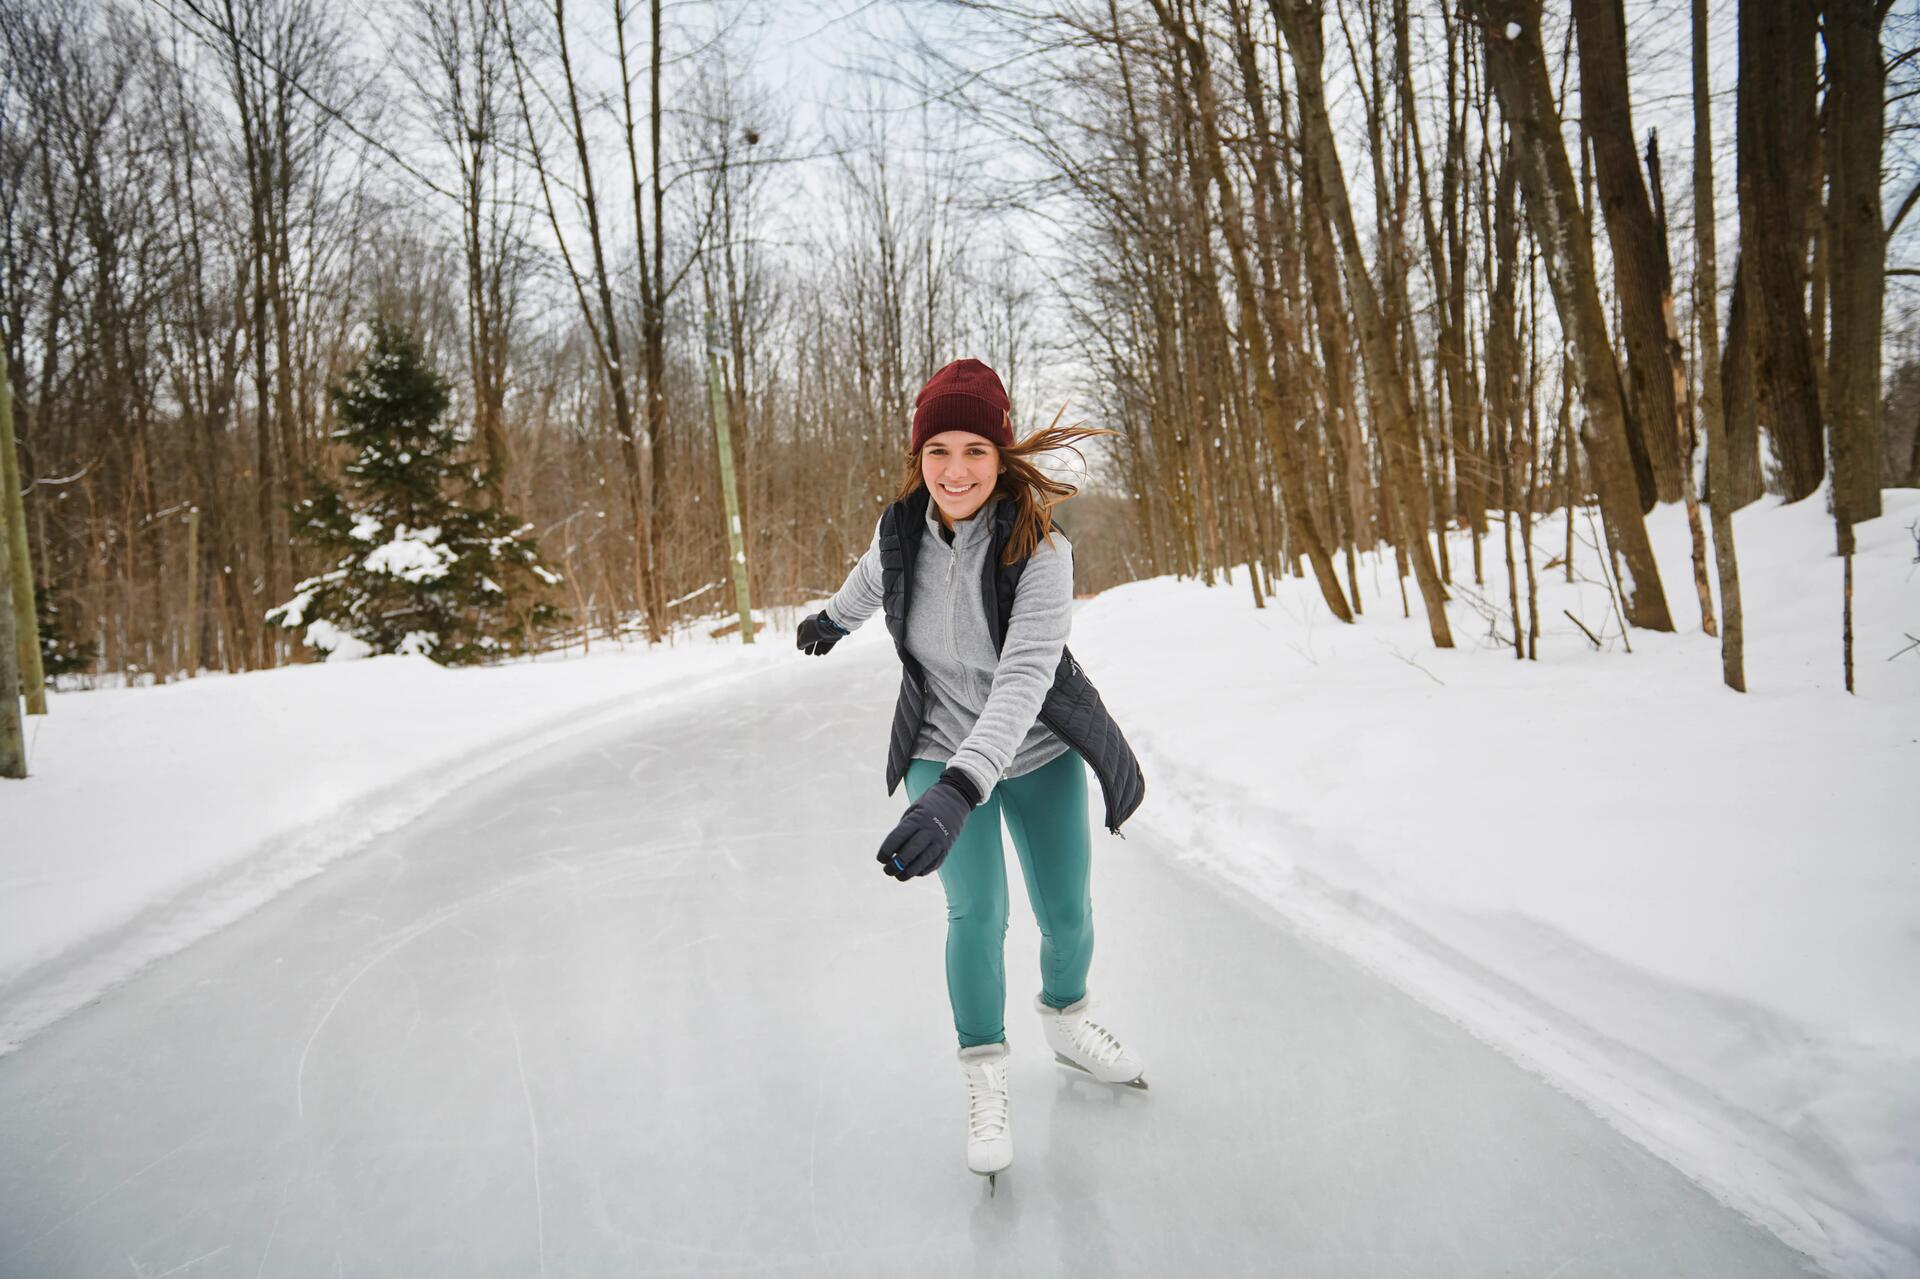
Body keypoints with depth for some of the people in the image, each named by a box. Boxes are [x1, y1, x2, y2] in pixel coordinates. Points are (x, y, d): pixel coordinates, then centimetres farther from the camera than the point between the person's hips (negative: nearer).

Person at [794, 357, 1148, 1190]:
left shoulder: (1039, 551, -27)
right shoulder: (901, 528, -15)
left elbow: (1023, 679, -39)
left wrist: (960, 792, -53)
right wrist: (835, 619, 33)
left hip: (1038, 756, -1)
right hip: (941, 751, 1)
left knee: (1067, 917, 7)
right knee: (976, 913, -11)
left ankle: (1065, 1022, 41)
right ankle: (984, 1079, 13)